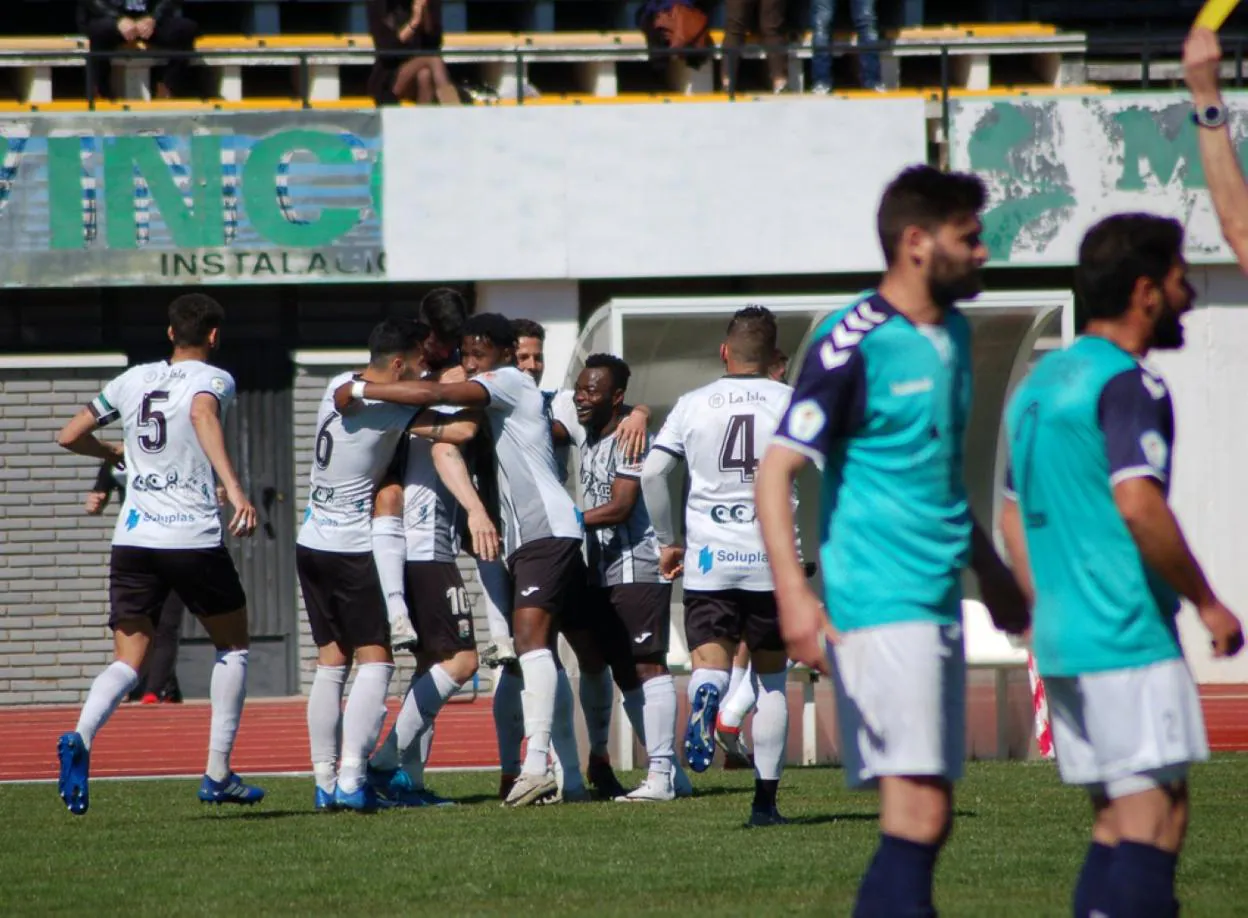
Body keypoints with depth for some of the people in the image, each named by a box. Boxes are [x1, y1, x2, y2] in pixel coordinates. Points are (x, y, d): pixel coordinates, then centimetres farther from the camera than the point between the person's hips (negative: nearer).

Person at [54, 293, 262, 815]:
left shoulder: (134, 380, 13)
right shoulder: (213, 380, -2)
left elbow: (69, 436, 16)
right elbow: (203, 414, -26)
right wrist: (234, 488, -36)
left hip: (132, 539, 4)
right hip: (193, 539, -4)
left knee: (128, 661, 4)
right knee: (233, 645, 17)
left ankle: (81, 737, -26)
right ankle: (218, 773, 12)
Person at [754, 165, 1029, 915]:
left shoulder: (954, 335, 14)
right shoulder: (854, 343, -12)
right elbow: (777, 470, -16)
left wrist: (990, 570, 33)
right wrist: (795, 595, -26)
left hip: (940, 601, 9)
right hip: (879, 603, -9)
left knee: (928, 815, 8)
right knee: (917, 811, -15)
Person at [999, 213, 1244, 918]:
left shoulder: (1042, 381, 17)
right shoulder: (1127, 385, -12)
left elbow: (1014, 514, 23)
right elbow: (1138, 505, -24)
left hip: (1061, 640, 9)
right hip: (1129, 637, -9)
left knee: (1117, 821, 12)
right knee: (1157, 817, -9)